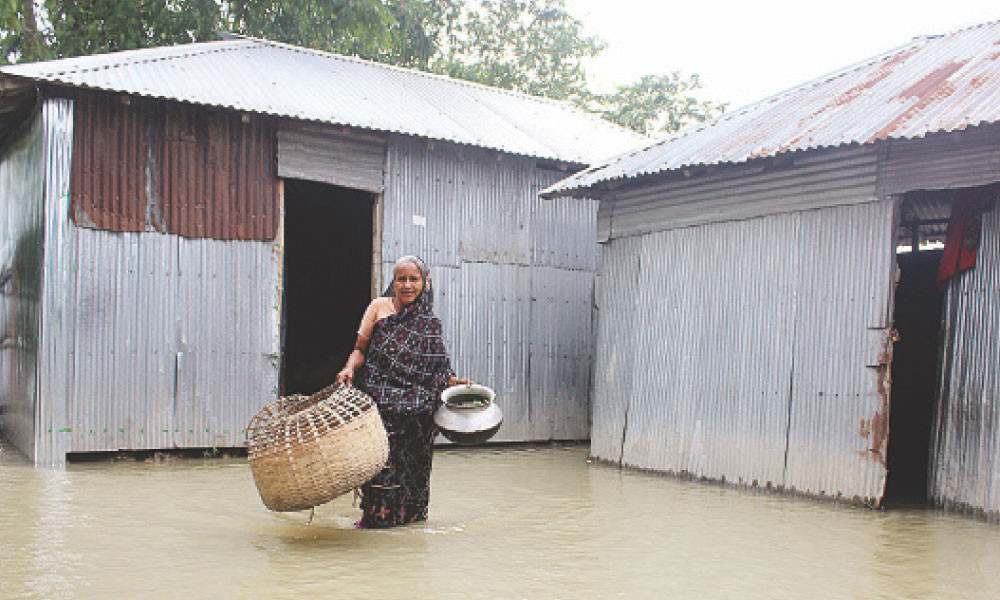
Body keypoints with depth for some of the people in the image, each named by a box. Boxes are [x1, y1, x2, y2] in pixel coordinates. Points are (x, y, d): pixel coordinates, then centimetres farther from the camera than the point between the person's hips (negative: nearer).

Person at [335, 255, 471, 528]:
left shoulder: (430, 323, 10)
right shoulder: (379, 307, 4)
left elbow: (436, 368, 13)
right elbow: (360, 349, 3)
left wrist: (453, 381, -1)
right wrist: (349, 369, -15)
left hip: (416, 408, 2)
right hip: (380, 400, -2)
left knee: (414, 459, 5)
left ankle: (410, 513, 20)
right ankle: (376, 514, 8)